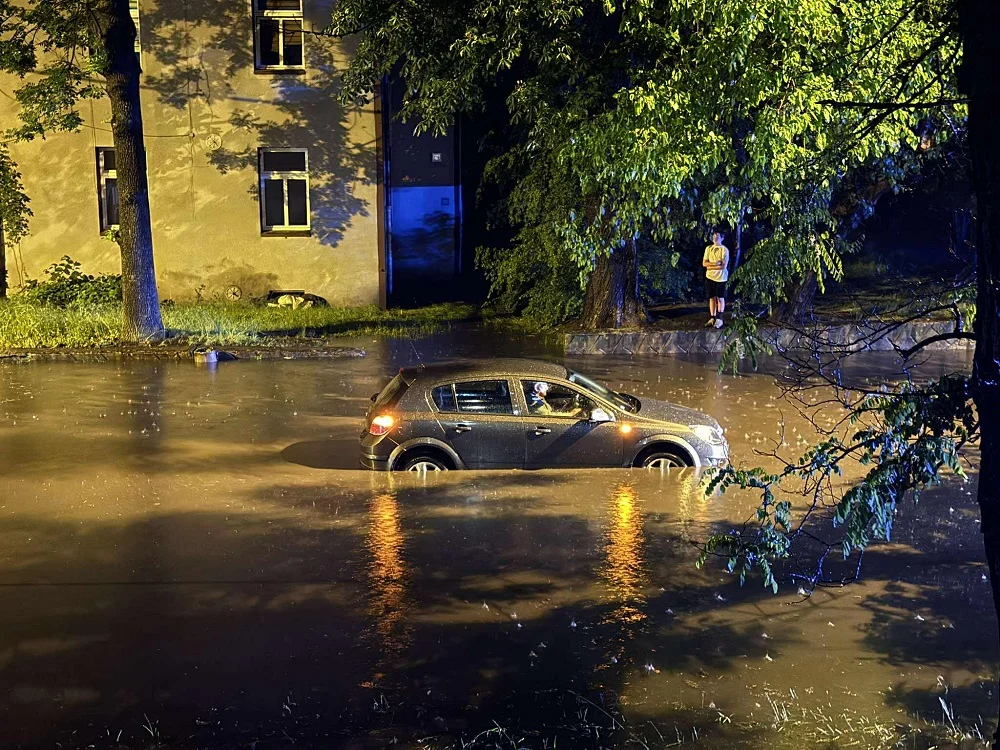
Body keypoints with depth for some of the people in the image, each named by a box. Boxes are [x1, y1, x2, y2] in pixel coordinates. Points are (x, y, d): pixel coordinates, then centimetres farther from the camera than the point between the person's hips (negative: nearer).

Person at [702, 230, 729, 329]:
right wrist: (715, 263, -16)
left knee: (720, 298, 3)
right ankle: (712, 318, 14)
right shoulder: (708, 248, 6)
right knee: (712, 298, 8)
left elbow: (724, 266, -16)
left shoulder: (724, 250, -9)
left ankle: (719, 319, 9)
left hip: (720, 278, -4)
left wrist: (710, 266, -12)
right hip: (710, 277, 4)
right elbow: (704, 263, 0)